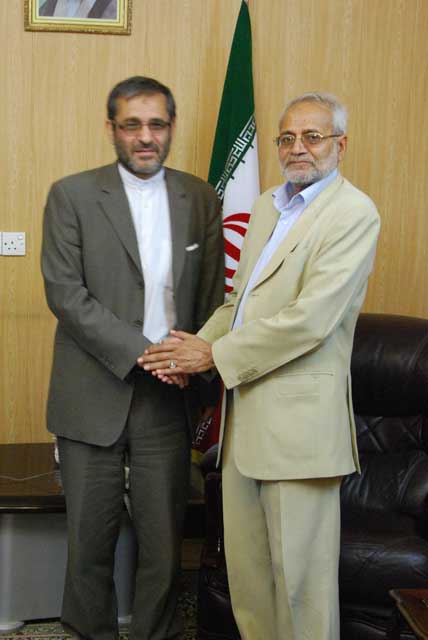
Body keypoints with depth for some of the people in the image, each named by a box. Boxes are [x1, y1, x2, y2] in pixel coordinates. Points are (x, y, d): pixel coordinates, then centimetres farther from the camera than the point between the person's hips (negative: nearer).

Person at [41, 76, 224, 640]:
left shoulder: (201, 200, 7)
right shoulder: (71, 196, -1)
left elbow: (211, 296, 10)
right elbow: (64, 292, -10)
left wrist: (200, 373, 1)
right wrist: (140, 351, -17)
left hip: (168, 397, 2)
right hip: (94, 396, -2)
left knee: (164, 535, 8)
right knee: (91, 533, 9)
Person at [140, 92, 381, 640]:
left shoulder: (353, 213, -10)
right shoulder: (266, 206, 16)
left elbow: (310, 319, -20)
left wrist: (214, 355, -14)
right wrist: (195, 348, 0)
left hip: (298, 415, -8)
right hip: (245, 410, 8)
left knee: (298, 572, 3)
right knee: (245, 564, 15)